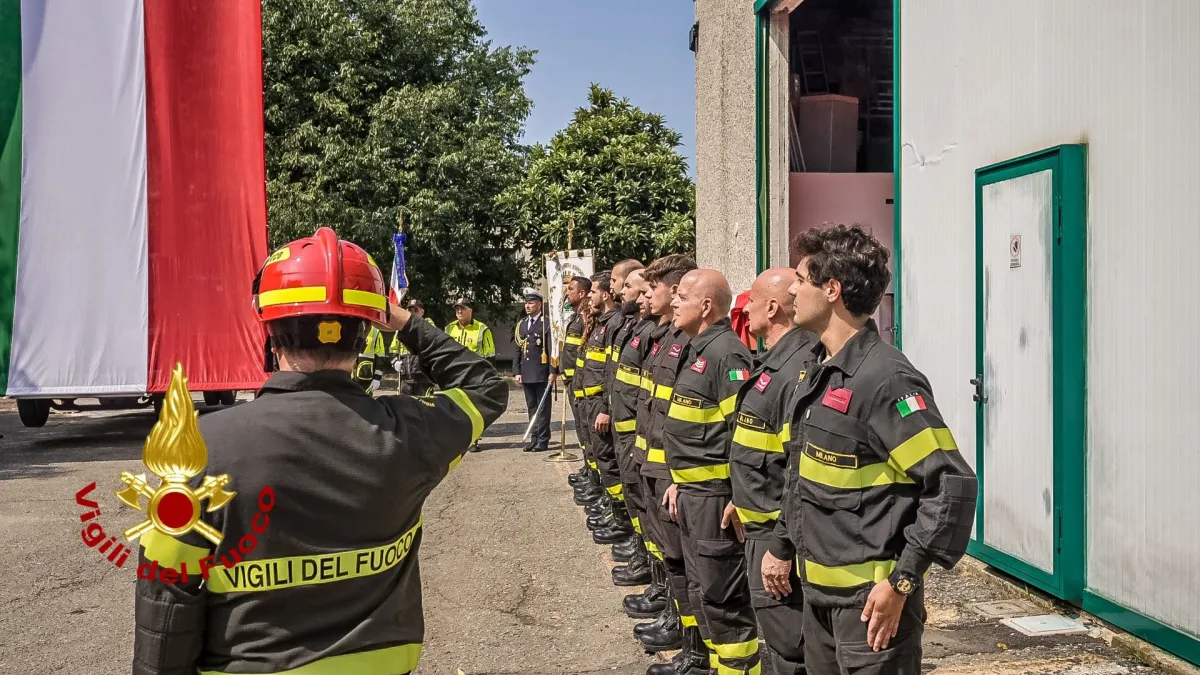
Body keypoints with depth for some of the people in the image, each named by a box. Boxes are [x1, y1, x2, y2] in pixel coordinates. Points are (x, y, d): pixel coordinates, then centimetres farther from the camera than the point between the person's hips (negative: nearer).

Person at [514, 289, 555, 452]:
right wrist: (517, 371, 8)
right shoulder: (521, 325, 14)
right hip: (526, 375, 6)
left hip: (542, 374, -6)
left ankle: (543, 440, 5)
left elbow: (553, 350, -9)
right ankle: (534, 438, 18)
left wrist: (553, 372, -14)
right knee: (531, 407, 11)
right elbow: (518, 350, 15)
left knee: (542, 408, 0)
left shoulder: (547, 324, -5)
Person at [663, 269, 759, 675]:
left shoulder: (727, 354, -18)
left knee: (722, 598, -2)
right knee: (702, 591, 18)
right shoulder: (697, 350, 14)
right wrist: (678, 481, 19)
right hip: (692, 492, 10)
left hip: (715, 496, -10)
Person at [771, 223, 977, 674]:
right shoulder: (816, 370, 8)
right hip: (818, 590, 9)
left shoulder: (885, 379, -21)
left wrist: (901, 581, -22)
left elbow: (953, 485, -23)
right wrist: (781, 545, 20)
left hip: (870, 597, -9)